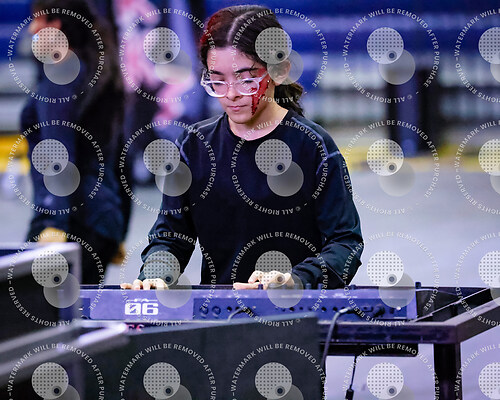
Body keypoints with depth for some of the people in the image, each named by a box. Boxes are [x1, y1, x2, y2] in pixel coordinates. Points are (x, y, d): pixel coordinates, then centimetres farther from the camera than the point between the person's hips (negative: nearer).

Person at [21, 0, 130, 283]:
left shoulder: (59, 75, -8)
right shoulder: (104, 76, 20)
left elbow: (57, 154, -18)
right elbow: (117, 156, 23)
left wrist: (53, 223, -24)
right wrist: (117, 234, 27)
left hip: (72, 220, -10)